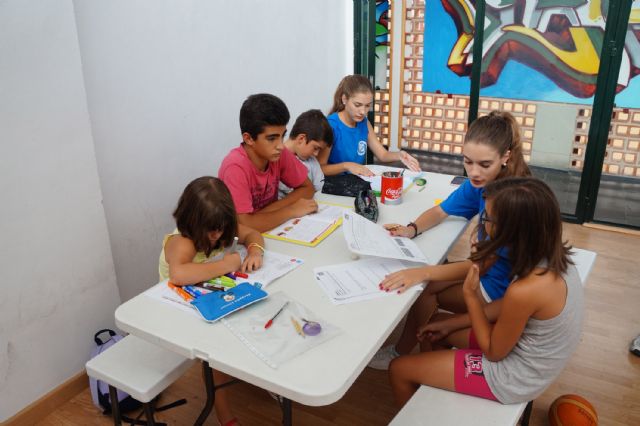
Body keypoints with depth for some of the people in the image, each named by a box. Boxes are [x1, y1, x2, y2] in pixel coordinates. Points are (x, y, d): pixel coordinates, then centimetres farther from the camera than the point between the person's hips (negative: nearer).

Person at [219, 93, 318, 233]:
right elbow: (244, 225, -30)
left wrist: (270, 209, -16)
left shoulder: (278, 154, -10)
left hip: (268, 230, 5)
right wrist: (292, 210, -20)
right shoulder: (236, 167, -24)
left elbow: (307, 188, -1)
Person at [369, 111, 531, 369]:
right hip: (486, 268, 7)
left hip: (504, 287, -7)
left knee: (424, 289, -6)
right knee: (423, 285, 2)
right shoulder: (480, 182, -10)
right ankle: (404, 350, 19)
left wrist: (423, 273, -45)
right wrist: (412, 229, -19)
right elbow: (440, 211, 3)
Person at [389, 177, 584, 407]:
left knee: (399, 369, 4)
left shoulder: (525, 291, -37)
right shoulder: (550, 255, -12)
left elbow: (493, 352, -18)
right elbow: (506, 307, 3)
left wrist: (469, 294, -19)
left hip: (512, 378, -8)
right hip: (527, 356, 8)